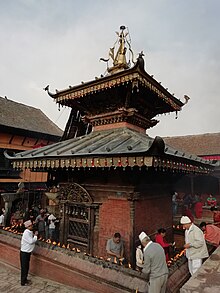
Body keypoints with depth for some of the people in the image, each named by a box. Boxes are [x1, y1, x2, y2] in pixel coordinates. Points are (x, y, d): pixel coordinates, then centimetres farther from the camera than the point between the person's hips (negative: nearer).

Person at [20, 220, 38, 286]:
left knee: (26, 267, 20)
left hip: (28, 252, 8)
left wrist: (34, 235, -4)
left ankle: (25, 279, 34)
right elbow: (31, 241, -25)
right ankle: (23, 282, 16)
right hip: (24, 252, -8)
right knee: (24, 267, 4)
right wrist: (35, 235, -15)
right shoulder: (26, 233, -23)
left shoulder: (30, 232, 4)